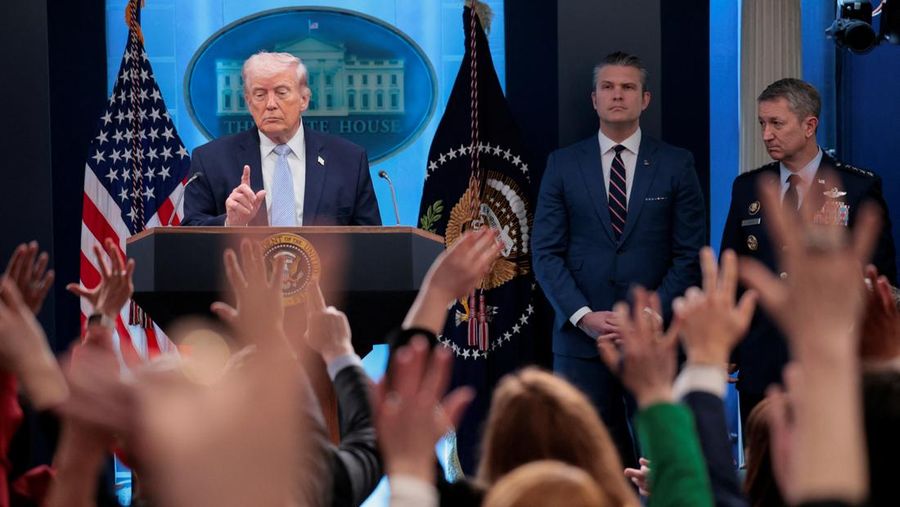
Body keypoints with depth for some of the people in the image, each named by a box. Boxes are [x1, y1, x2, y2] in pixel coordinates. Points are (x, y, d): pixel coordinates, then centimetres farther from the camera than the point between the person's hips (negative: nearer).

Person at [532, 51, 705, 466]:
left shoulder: (676, 165, 6)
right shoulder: (563, 164, 8)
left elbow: (690, 254, 3)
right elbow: (546, 252, 4)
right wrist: (583, 316, -8)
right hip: (580, 337, 1)